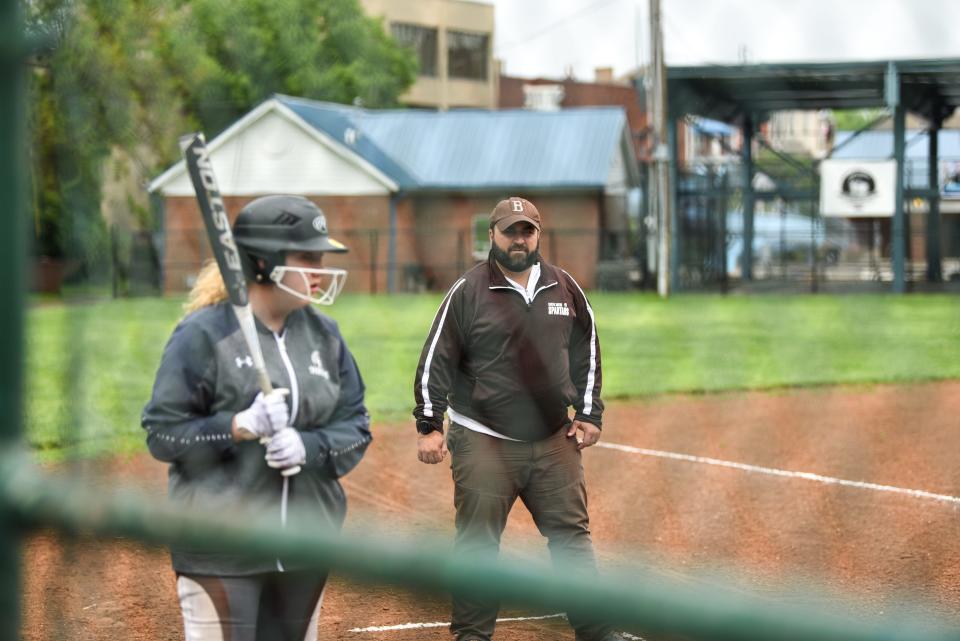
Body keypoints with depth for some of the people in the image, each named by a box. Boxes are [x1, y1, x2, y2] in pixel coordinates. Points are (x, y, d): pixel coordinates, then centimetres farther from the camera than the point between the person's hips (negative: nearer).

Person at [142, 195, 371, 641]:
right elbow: (162, 433, -9)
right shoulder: (203, 334, -9)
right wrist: (239, 426, -24)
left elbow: (356, 428, 7)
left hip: (305, 549, 6)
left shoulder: (323, 334, 7)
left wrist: (309, 446, -14)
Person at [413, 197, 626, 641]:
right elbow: (436, 361, -3)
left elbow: (586, 354, 15)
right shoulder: (468, 291, -4)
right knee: (477, 541, 0)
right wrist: (428, 426, -8)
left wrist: (589, 415, 10)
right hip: (483, 442, -3)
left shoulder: (565, 289, 7)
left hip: (554, 440, 3)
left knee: (572, 534, 6)